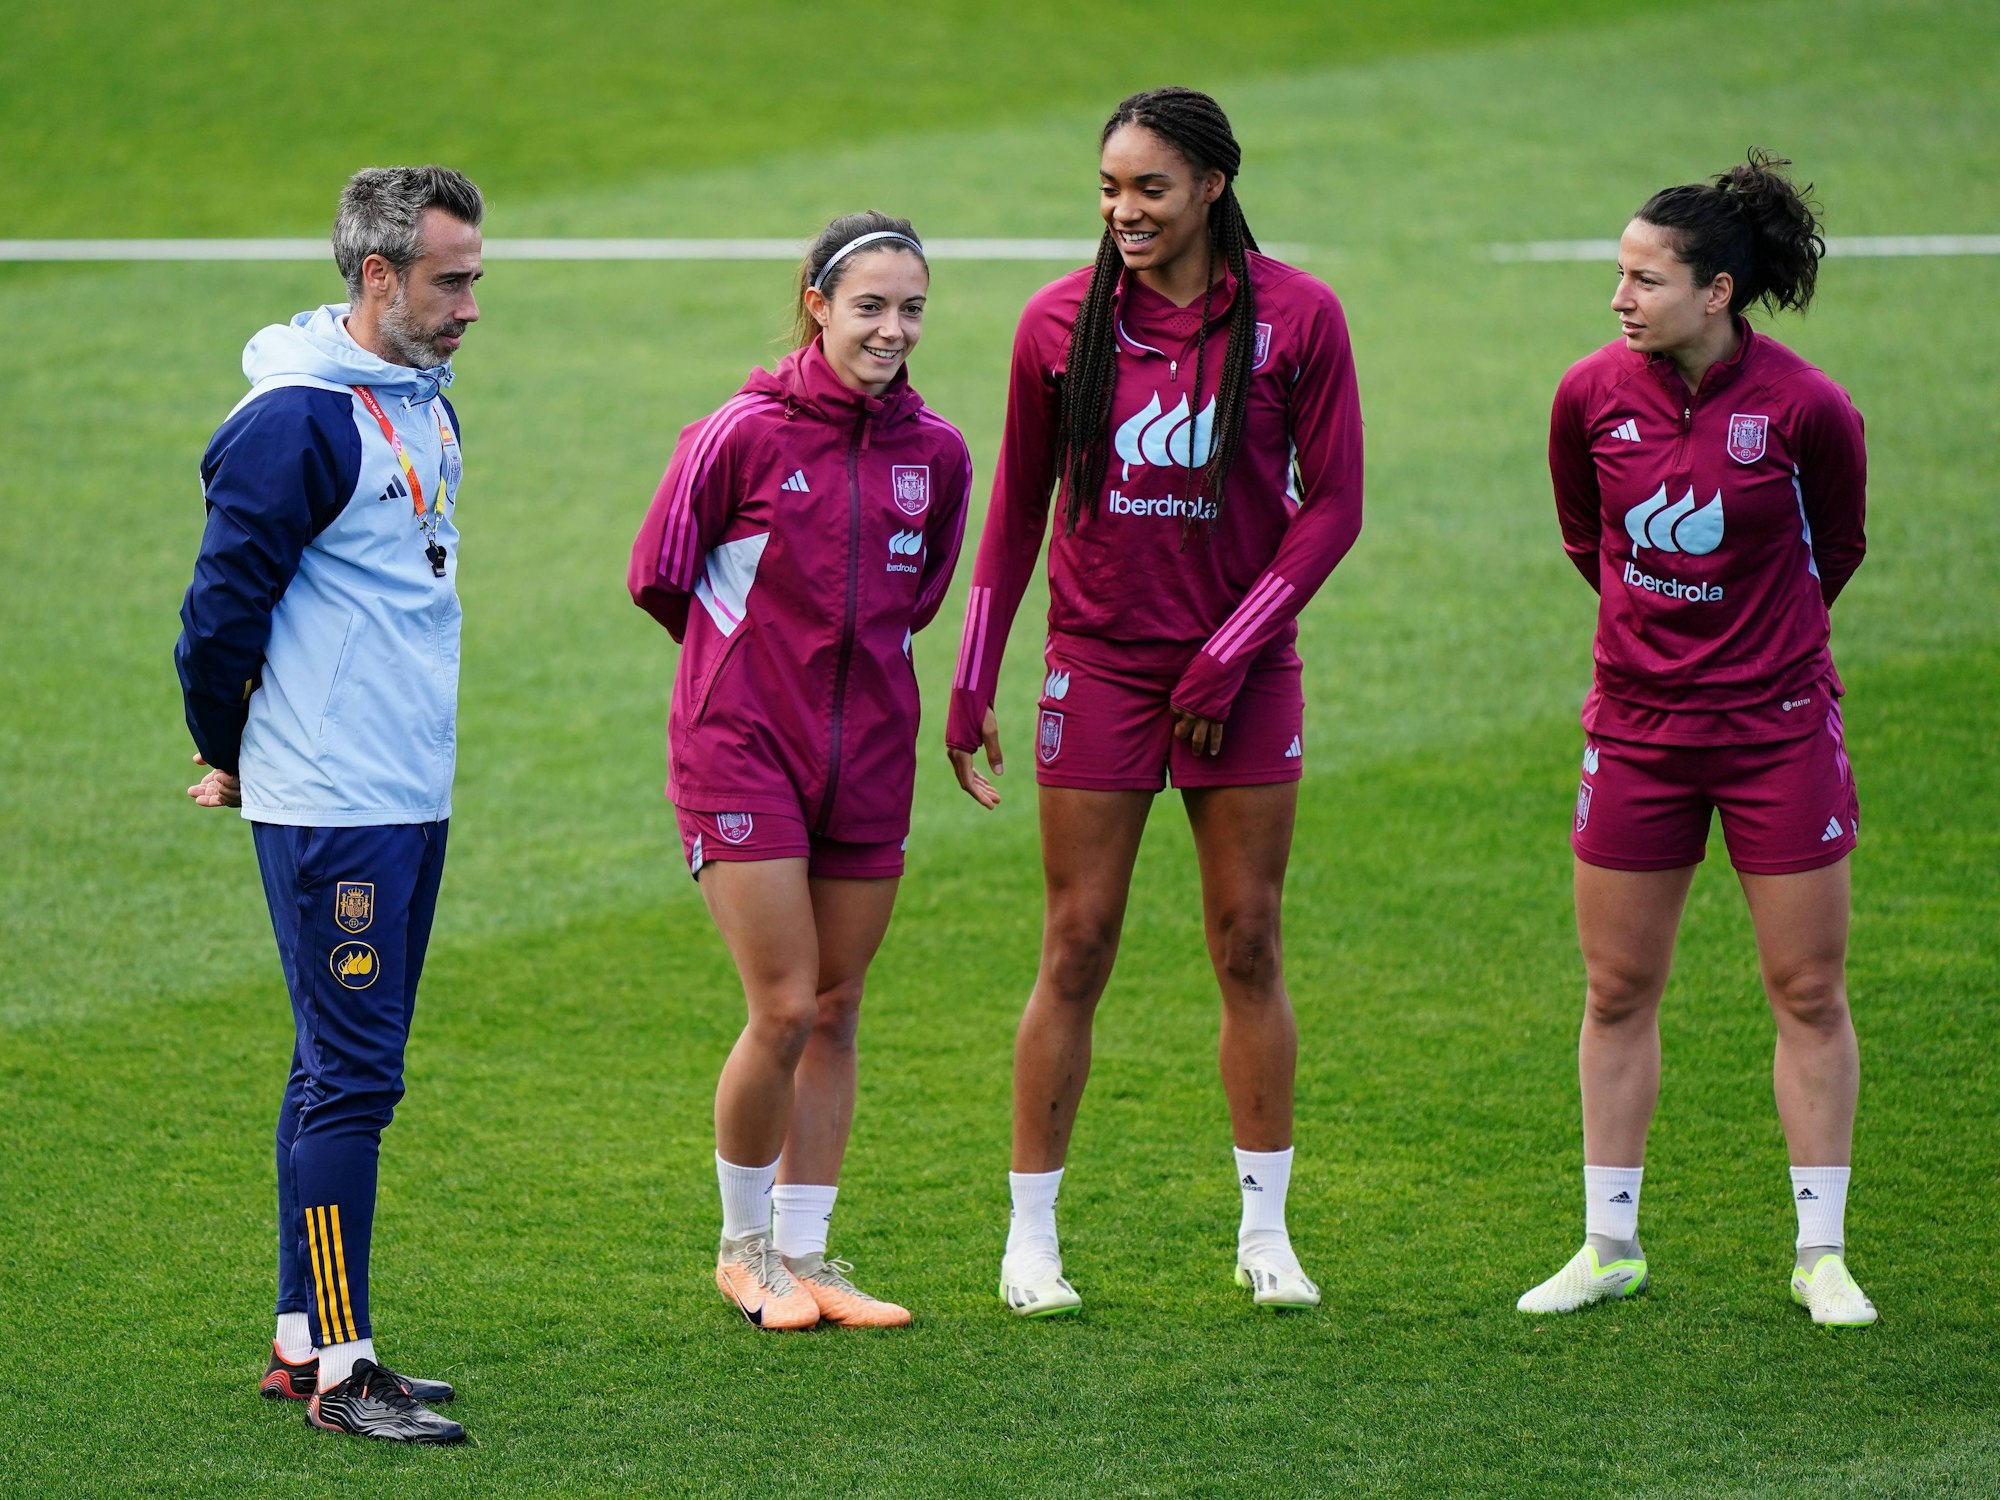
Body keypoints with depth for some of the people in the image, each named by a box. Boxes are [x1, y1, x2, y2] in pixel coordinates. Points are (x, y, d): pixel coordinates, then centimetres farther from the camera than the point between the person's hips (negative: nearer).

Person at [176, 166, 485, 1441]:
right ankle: (336, 1367, -5)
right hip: (329, 809, -9)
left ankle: (305, 1340, 20)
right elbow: (224, 608, -14)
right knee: (349, 1078, -8)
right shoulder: (298, 420, -16)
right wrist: (234, 760, 0)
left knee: (348, 1074, 13)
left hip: (415, 800, 9)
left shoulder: (428, 405, 13)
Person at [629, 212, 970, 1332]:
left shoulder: (938, 455, 2)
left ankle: (804, 1258, 20)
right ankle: (744, 1250, 13)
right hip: (744, 746, -5)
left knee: (837, 1012, 9)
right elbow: (660, 577, -1)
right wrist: (757, 661, 7)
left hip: (870, 755, 5)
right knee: (784, 1010, -7)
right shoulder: (743, 435, -12)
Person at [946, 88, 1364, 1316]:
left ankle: (1266, 1232, 15)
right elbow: (1017, 511, 8)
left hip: (1243, 674, 0)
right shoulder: (1061, 323, -2)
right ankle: (1031, 1237, 7)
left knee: (1249, 948, 4)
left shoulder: (1296, 316, -6)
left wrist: (1228, 658, -8)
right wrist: (973, 685, 6)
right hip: (1100, 663, 0)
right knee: (1078, 951, 0)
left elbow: (1332, 507, -3)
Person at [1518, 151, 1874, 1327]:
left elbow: (1836, 546, 4)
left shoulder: (1808, 408, -15)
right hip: (1637, 722, 3)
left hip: (1779, 722, -3)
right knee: (1618, 990, 7)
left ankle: (1822, 1253, 11)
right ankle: (1611, 1243, 19)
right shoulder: (1593, 396, -6)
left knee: (1810, 990, 2)